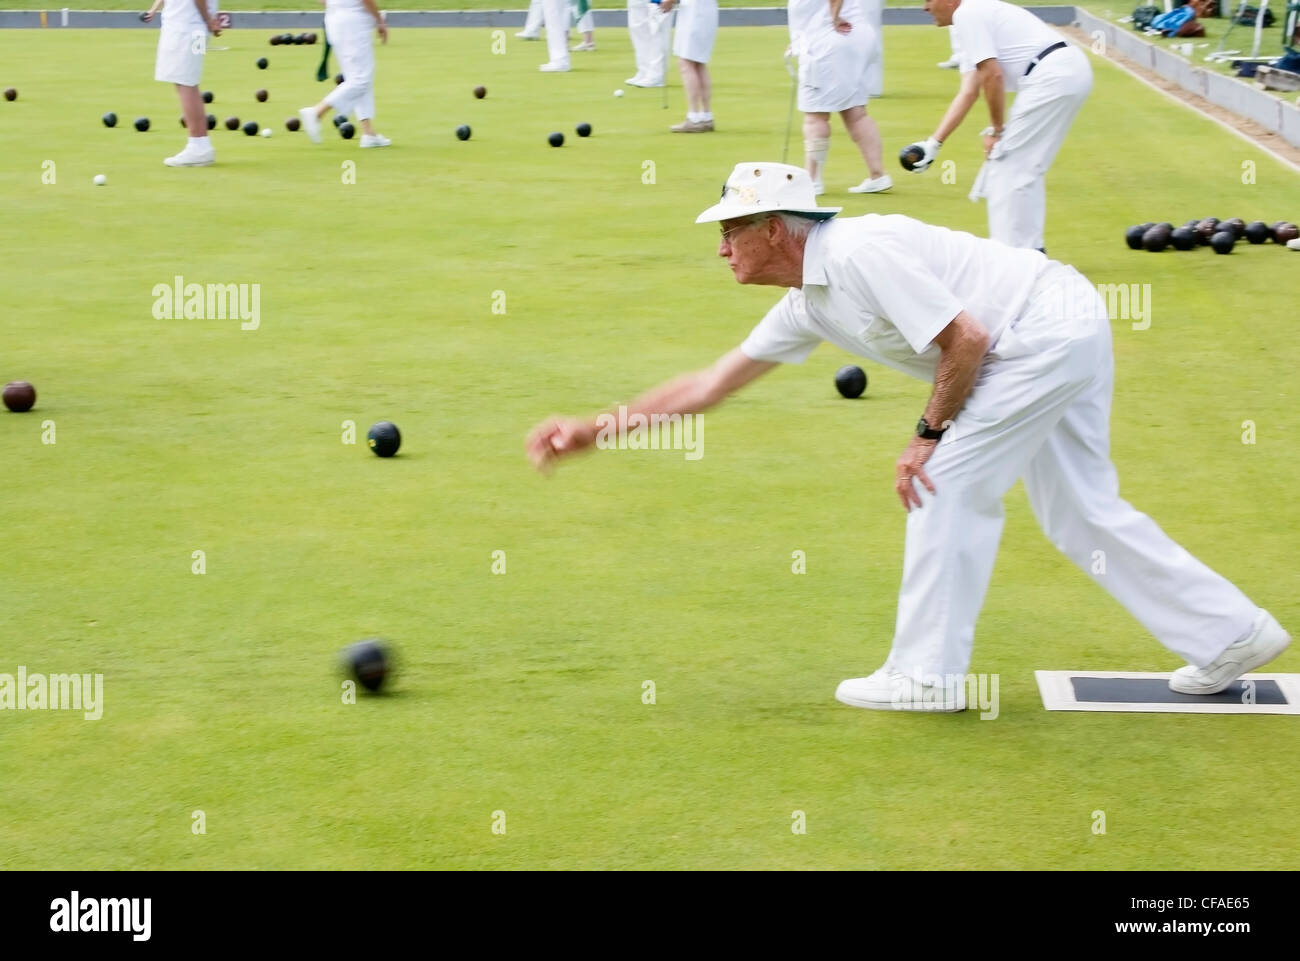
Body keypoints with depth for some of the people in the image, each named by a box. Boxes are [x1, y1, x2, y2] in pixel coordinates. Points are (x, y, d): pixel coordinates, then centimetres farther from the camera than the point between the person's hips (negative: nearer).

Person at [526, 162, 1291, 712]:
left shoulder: (860, 253, -20)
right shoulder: (808, 305, 10)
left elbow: (967, 339, -20)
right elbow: (710, 385, 14)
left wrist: (931, 433, -10)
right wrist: (595, 429, 12)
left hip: (1048, 328, -10)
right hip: (1069, 338, 10)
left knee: (947, 484, -6)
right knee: (1080, 512, 13)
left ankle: (927, 675, 2)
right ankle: (1233, 636, 19)